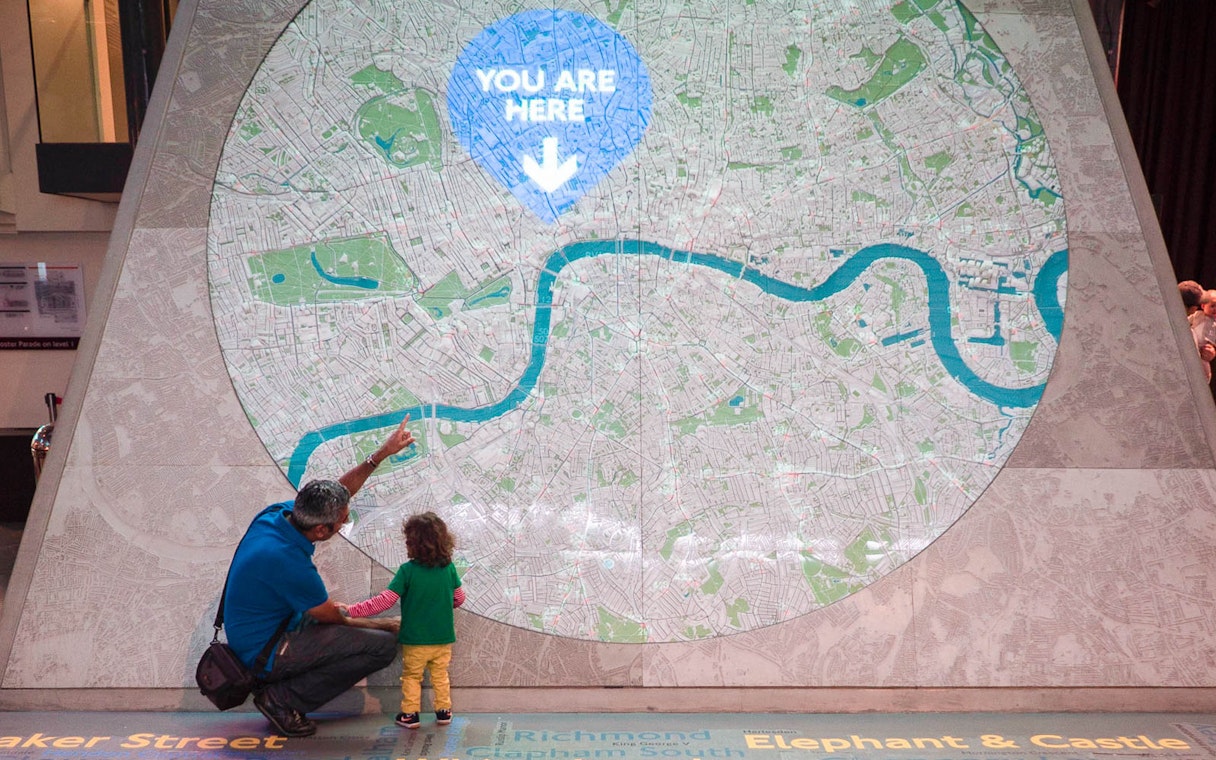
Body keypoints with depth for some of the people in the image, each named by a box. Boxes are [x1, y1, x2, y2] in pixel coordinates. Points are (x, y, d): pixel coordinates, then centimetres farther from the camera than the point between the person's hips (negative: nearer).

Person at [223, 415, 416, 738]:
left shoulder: (277, 514, -8)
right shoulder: (288, 561, -32)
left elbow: (339, 492, 10)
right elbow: (335, 620, -16)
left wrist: (382, 453, 7)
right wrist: (389, 625, -1)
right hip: (265, 655, -9)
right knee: (383, 645, -16)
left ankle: (277, 690, 13)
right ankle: (281, 699, -5)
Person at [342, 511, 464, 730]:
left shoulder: (407, 571, -19)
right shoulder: (449, 568, -9)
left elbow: (385, 600, -19)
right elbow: (459, 598, 4)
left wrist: (352, 610, -12)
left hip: (415, 640, -3)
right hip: (443, 638, 3)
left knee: (411, 677, 18)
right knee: (440, 676, 22)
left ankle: (410, 714, 22)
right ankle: (444, 711, 27)